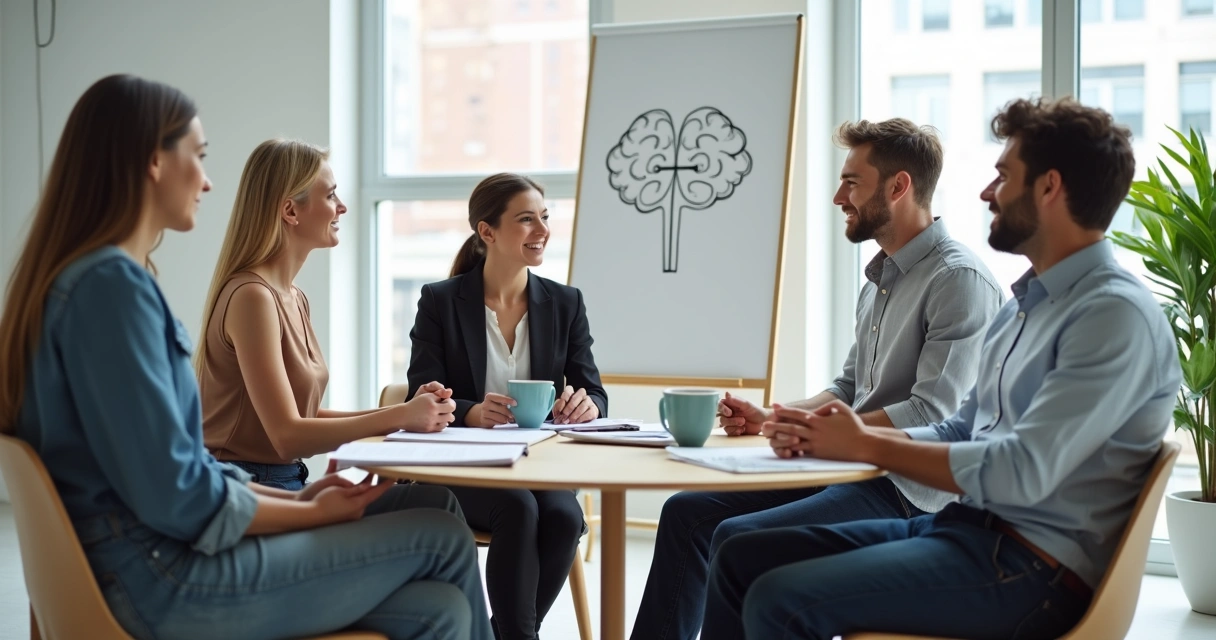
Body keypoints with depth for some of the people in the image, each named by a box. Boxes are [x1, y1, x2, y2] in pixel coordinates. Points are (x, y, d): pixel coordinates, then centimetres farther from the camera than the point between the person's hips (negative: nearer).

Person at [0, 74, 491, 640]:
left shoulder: (92, 275, 14)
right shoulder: (110, 282, -17)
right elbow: (174, 495, -20)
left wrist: (295, 500, 8)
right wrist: (312, 514, -6)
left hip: (155, 562, 9)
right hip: (163, 580, -9)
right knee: (444, 540, -2)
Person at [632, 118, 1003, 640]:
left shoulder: (959, 279, -14)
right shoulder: (880, 278, 16)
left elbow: (933, 415, -22)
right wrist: (770, 419, 5)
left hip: (906, 490, -10)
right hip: (851, 469, 10)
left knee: (737, 538, -25)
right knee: (686, 512, 4)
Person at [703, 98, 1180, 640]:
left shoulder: (1116, 314, -16)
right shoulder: (1026, 304, 15)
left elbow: (1022, 472, -23)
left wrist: (865, 445, -13)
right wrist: (838, 436, 0)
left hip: (1034, 568, -9)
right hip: (965, 527, 9)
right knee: (741, 558, 2)